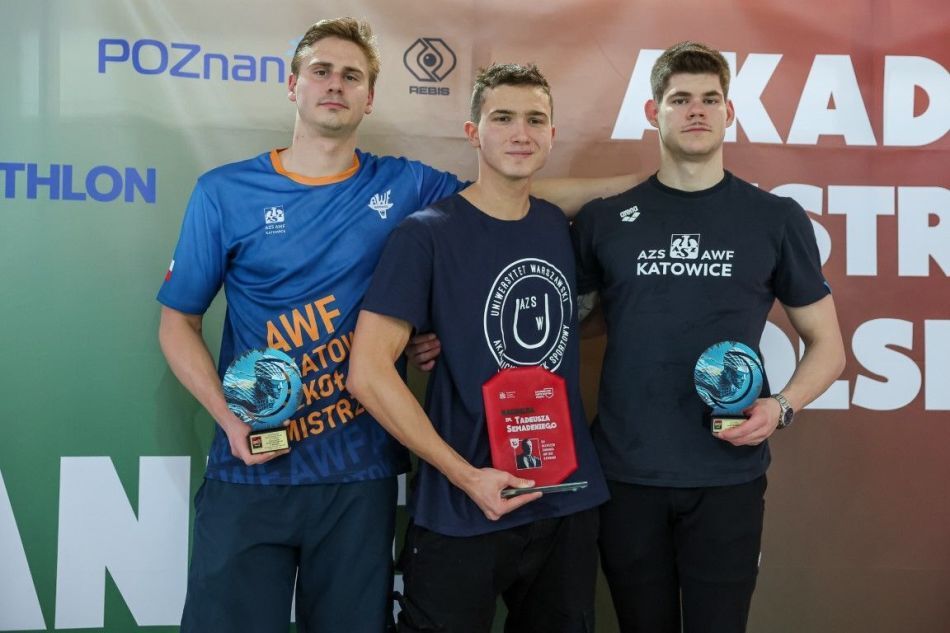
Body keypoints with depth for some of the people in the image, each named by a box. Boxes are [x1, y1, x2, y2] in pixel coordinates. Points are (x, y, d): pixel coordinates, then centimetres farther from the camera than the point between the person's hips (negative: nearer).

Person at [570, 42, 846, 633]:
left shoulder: (777, 218, 1)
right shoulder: (603, 219, 2)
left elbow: (827, 346, 7)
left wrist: (782, 406, -11)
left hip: (728, 475, 0)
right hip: (626, 473, 1)